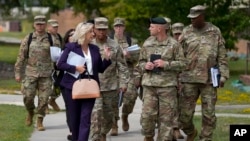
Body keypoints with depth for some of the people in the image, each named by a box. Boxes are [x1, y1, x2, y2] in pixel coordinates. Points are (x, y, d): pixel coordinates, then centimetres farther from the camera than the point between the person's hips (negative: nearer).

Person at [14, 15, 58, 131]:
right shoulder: (28, 39, 4)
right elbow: (21, 57, 6)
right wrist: (17, 72, 2)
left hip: (46, 74, 0)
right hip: (30, 73, 0)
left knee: (43, 99, -1)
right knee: (28, 97, -4)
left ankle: (39, 121, 11)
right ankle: (30, 112, 26)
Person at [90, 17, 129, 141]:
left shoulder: (115, 46, 3)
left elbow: (122, 66, 3)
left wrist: (123, 83, -4)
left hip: (111, 87, 2)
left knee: (109, 115, 12)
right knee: (96, 114, -15)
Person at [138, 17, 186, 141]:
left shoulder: (174, 44, -1)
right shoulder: (147, 43, 9)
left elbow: (181, 64, -1)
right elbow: (141, 61, 18)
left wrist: (165, 64, -14)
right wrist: (145, 66, -4)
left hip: (167, 85, -2)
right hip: (149, 84, 3)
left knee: (166, 117, 1)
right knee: (147, 115, -2)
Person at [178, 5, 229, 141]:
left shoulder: (215, 32, 3)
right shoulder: (186, 32, 3)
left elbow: (222, 56, 3)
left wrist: (223, 75, -6)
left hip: (209, 79, 0)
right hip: (189, 79, 1)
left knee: (208, 114, -1)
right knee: (185, 113, 0)